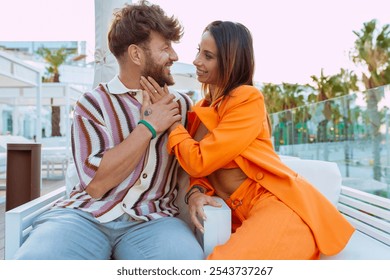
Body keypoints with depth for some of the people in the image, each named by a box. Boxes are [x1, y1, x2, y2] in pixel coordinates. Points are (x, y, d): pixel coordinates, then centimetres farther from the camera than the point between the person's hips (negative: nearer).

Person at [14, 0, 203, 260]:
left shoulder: (182, 105, 13)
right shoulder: (94, 104, 2)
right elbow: (95, 184, -9)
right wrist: (149, 126, -9)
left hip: (152, 220, 2)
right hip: (86, 216, -1)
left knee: (188, 257, -31)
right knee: (35, 258, -31)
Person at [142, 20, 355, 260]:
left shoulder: (248, 99, -11)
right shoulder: (202, 108, 14)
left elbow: (199, 161, -14)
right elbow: (200, 168, 11)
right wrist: (196, 192, -10)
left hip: (280, 205, -6)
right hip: (242, 216, 6)